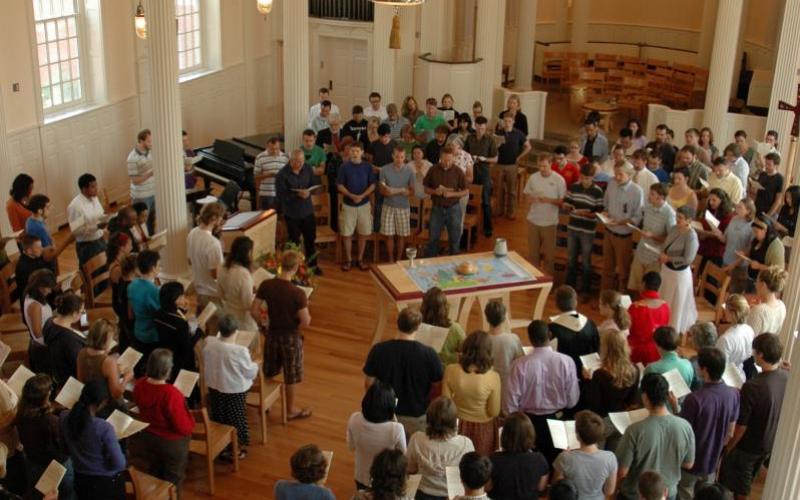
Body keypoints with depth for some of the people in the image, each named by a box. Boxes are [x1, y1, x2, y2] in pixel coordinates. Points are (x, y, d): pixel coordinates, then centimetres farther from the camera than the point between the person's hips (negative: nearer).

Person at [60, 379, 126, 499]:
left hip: (81, 480, 5)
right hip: (107, 483, -5)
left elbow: (66, 448, 6)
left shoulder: (64, 418, -13)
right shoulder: (103, 428, -30)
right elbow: (119, 464, -22)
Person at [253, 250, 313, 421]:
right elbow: (305, 322, -23)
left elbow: (254, 311, -7)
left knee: (269, 372, 24)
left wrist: (265, 323, 11)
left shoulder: (266, 285, -13)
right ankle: (291, 410, 30)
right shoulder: (298, 293, -27)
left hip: (272, 334, 4)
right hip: (290, 336, -4)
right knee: (291, 375, 15)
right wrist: (306, 309, -2)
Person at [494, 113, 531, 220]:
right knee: (499, 189, 8)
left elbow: (528, 147, 4)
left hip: (512, 166, -1)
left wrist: (519, 158, -1)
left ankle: (510, 212, 13)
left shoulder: (518, 134, -3)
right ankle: (499, 210, 20)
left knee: (511, 190, 5)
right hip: (499, 165, 1)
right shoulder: (498, 133, -2)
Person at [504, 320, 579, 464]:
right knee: (554, 463, 22)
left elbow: (510, 402, -15)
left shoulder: (520, 365, -22)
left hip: (528, 421, -1)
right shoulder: (566, 362, -18)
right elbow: (572, 400, -10)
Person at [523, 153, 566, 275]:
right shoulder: (533, 177, -2)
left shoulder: (559, 180, -11)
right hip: (533, 219, 3)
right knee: (533, 250, 15)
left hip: (549, 222, -3)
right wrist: (531, 198, -13)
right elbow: (527, 194, 9)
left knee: (549, 252, 8)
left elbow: (563, 201, -8)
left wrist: (549, 200, -22)